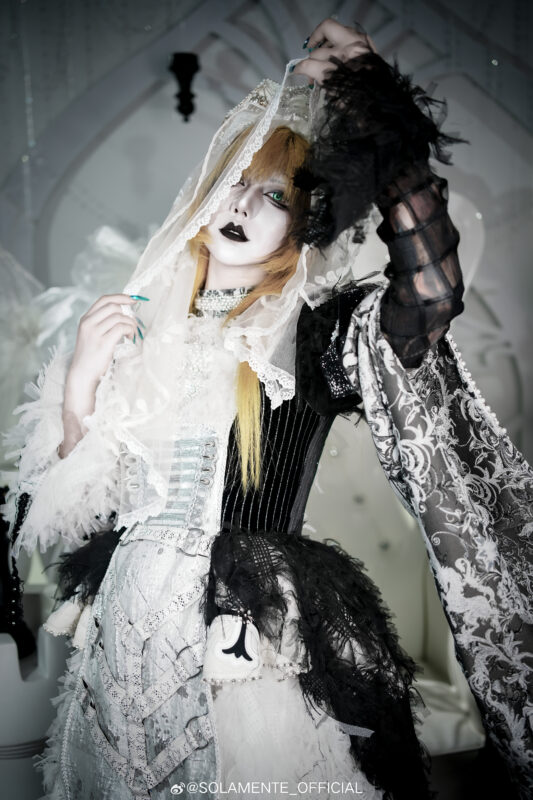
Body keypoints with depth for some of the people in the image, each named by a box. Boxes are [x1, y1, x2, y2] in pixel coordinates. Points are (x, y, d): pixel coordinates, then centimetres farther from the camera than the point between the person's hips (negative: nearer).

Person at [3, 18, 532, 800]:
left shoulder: (316, 334, -3)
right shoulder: (135, 330, 8)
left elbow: (432, 292, -25)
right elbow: (76, 512, 9)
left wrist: (374, 101, -19)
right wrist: (79, 393, -8)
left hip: (258, 649, -4)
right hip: (128, 643, 4)